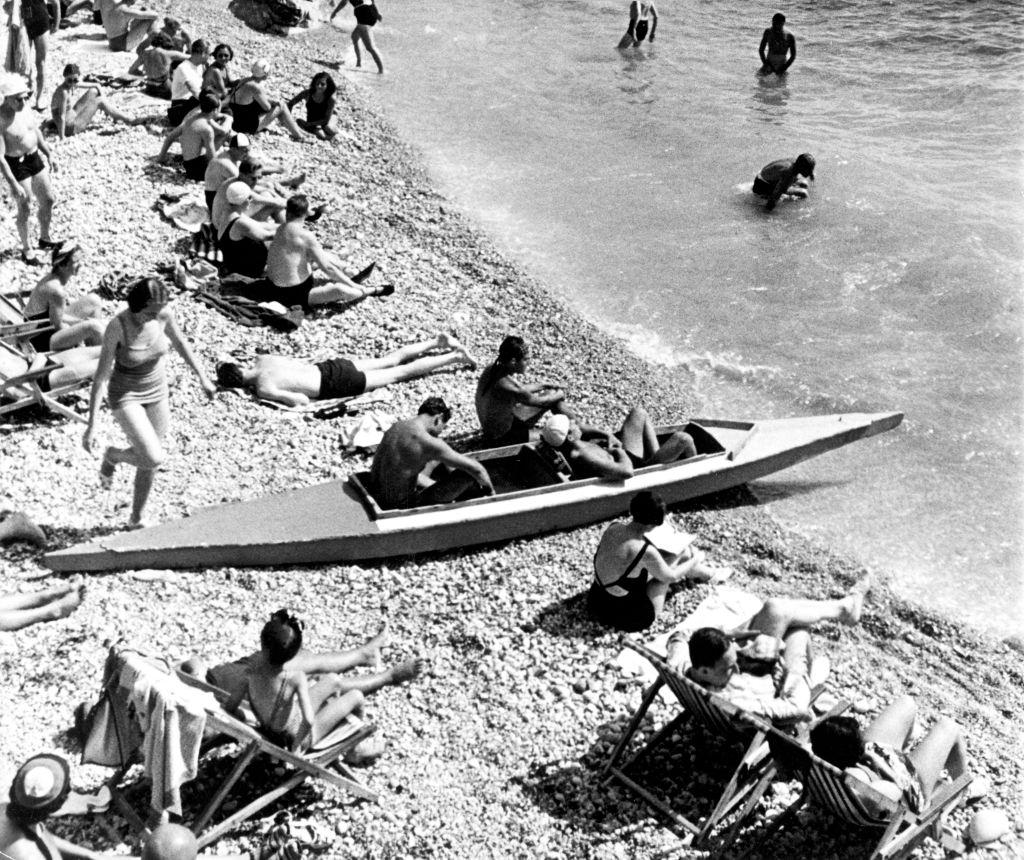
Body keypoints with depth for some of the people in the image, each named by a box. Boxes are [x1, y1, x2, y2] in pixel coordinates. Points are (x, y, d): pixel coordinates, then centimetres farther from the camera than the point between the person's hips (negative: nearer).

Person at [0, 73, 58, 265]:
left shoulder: (24, 108, -4)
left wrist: (49, 155, 16)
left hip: (35, 158, 7)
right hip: (16, 165, -7)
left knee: (48, 200, 16)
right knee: (25, 209, 4)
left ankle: (45, 239, 38)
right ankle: (26, 251, 21)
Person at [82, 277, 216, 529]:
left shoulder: (163, 313, -18)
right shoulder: (117, 326, -30)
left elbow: (180, 342, 3)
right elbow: (101, 375, -26)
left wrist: (202, 378, 11)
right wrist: (92, 423, -25)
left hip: (156, 392, 5)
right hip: (125, 397, -5)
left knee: (149, 463, 14)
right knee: (154, 458, -17)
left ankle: (136, 520, 37)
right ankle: (113, 456, 16)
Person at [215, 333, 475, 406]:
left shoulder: (264, 388, -21)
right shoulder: (262, 358, 4)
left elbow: (301, 400, -28)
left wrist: (286, 396, -11)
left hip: (334, 384, -7)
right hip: (330, 366, 7)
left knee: (401, 372, 2)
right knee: (390, 360, 21)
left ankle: (455, 357, 6)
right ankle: (437, 342, 26)